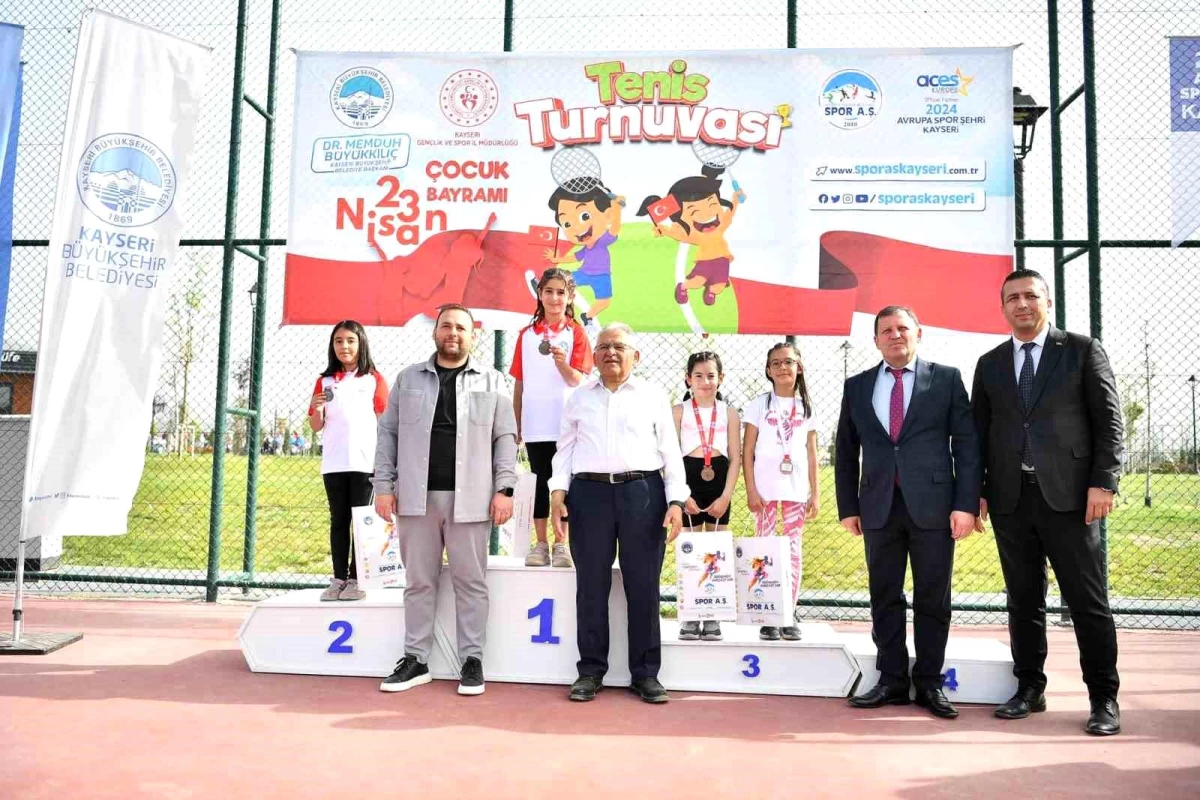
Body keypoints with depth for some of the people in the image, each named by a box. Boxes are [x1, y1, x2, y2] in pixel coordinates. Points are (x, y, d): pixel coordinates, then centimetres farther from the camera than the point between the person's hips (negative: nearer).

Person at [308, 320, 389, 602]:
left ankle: (357, 579, 6)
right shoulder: (325, 381, 10)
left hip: (364, 462, -3)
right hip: (333, 463, 3)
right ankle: (338, 578, 13)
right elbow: (316, 426, 11)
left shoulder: (374, 380, 2)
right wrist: (317, 408, -10)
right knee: (338, 521, 8)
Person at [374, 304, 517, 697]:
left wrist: (503, 489, -5)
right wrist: (383, 485, 1)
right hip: (416, 497, 2)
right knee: (419, 581, 9)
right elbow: (388, 433, 9)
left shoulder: (492, 381, 7)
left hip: (469, 498, -1)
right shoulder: (409, 378, 11)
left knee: (470, 581, 4)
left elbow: (505, 439, 4)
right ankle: (415, 660, 19)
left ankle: (472, 660, 14)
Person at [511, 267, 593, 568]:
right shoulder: (526, 334, 9)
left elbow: (578, 380, -9)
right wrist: (516, 425, 11)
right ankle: (540, 545, 13)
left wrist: (561, 363, -29)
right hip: (535, 424, 3)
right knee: (540, 482, 6)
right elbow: (519, 383, 12)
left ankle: (562, 545, 10)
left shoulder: (576, 333, 1)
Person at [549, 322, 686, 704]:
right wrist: (558, 492, -1)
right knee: (591, 585, 4)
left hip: (642, 492, -1)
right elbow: (565, 450, 12)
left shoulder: (654, 396, 10)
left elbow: (671, 452, 7)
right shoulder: (579, 397, 14)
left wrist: (676, 501, -2)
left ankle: (645, 672, 14)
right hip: (590, 493, 1)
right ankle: (590, 670, 16)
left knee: (643, 585, 3)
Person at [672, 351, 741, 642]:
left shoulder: (729, 413, 7)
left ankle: (713, 618, 14)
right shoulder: (679, 411, 3)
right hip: (688, 485, -1)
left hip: (719, 489, 2)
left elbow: (735, 458, 3)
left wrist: (726, 496, -7)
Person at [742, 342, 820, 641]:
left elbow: (811, 453, 10)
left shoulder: (806, 407, 10)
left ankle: (790, 614, 10)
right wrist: (751, 489, -8)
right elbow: (747, 450, 0)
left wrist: (815, 492, 3)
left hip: (796, 488, 2)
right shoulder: (760, 404, 3)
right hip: (765, 487, -2)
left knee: (793, 550, 4)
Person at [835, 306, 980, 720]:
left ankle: (929, 684, 17)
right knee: (884, 597, 7)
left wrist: (966, 503, -7)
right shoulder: (857, 386, 10)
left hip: (932, 505, -2)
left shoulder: (946, 378, 5)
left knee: (933, 599, 6)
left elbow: (967, 444, 1)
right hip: (879, 506, 2)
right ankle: (892, 681, 17)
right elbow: (846, 451, 11)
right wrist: (848, 507, 5)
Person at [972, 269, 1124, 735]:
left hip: (1068, 495, -3)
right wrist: (976, 491, 6)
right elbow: (979, 432, 12)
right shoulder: (990, 364, 13)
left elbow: (1108, 420, 0)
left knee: (1089, 600, 2)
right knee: (1023, 599, 10)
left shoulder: (1082, 350, 5)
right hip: (1010, 499, 3)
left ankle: (1104, 698, 14)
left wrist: (1103, 481, -9)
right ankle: (1029, 689, 20)